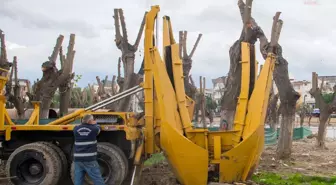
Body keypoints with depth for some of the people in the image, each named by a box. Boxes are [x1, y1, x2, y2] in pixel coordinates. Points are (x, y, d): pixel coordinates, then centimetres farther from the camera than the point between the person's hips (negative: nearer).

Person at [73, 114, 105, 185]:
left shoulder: (76, 129, 4)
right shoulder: (93, 129, -4)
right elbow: (98, 129, 19)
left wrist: (83, 123, 37)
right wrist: (94, 124, 37)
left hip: (77, 160, 4)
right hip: (89, 160, -4)